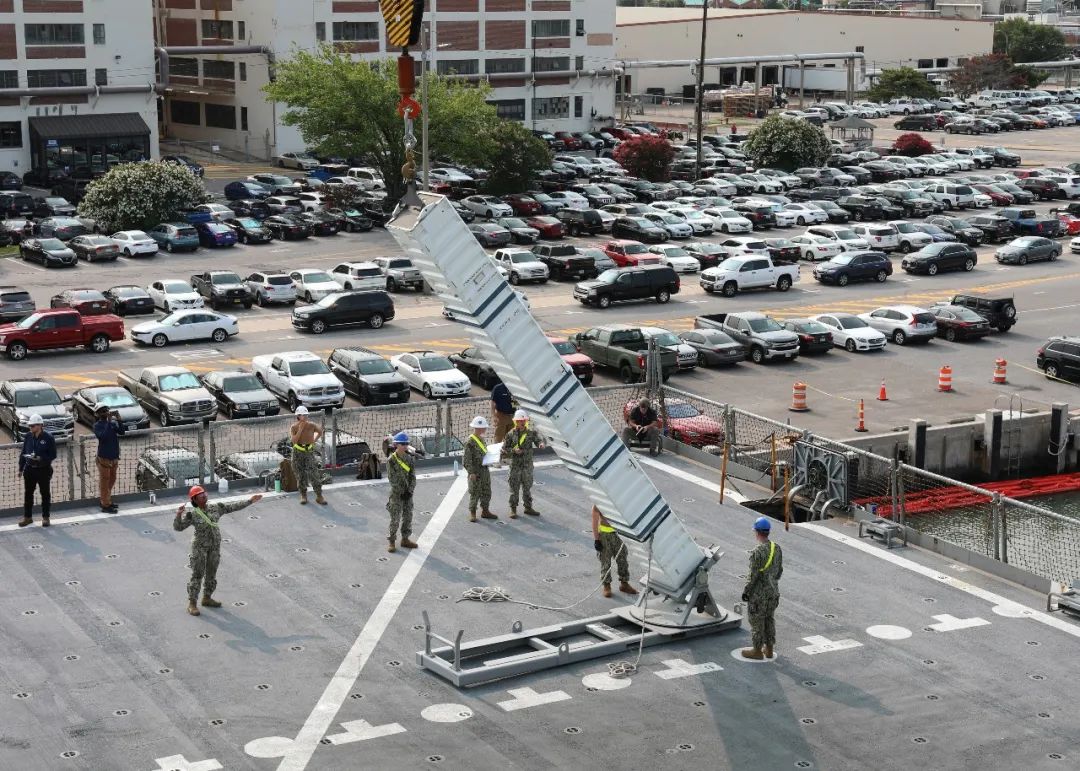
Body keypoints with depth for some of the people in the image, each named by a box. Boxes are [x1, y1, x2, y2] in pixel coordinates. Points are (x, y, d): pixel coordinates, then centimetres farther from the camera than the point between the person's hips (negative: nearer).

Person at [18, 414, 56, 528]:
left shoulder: (48, 437, -11)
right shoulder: (28, 436, 2)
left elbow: (53, 455, -9)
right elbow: (23, 452, 11)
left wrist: (41, 458, -23)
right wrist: (21, 467, 10)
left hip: (44, 470, -4)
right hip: (29, 469, 4)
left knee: (45, 494, 7)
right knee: (28, 493, 10)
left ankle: (45, 517, 18)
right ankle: (27, 517, 21)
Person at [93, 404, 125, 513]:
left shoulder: (113, 423, 5)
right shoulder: (97, 425, -10)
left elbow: (121, 432, -7)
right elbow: (103, 436, -26)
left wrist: (118, 420, -18)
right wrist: (109, 422, -26)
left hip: (114, 457, 6)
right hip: (104, 457, -6)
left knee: (112, 480, 18)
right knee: (104, 481, 1)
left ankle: (107, 501, 33)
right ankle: (105, 505, 7)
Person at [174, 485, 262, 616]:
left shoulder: (215, 508, 1)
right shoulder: (192, 514, -11)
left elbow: (232, 506, 5)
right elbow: (178, 527, -15)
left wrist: (249, 501, 4)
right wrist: (179, 515, -32)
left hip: (214, 546, 5)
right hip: (200, 546, -5)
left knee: (211, 573, 14)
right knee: (197, 575, -3)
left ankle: (207, 598, 30)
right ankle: (192, 604, 5)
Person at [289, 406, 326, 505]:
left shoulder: (311, 425, -4)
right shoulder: (293, 427, -8)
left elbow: (320, 432, 16)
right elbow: (294, 441, -21)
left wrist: (314, 440, 5)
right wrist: (300, 430, -23)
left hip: (309, 452, 0)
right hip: (298, 452, 0)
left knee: (314, 474, -6)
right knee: (300, 475, 6)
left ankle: (319, 496, 1)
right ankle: (303, 495, 21)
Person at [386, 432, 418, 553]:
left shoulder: (409, 459, 4)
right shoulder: (391, 460, -12)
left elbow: (413, 477, 4)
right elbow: (392, 479, -14)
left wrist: (409, 491, -8)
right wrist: (401, 493, -15)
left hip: (408, 494, 5)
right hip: (396, 494, -5)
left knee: (408, 517, 11)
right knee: (395, 519, -3)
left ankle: (405, 539, 23)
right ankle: (392, 542, 6)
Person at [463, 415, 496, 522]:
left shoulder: (481, 439, 10)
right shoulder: (469, 442, -16)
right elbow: (467, 459, -18)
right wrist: (471, 472, -20)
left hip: (485, 470, 8)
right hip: (475, 472, -8)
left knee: (486, 492, 13)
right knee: (475, 493, 0)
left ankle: (485, 511, 25)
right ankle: (472, 513, 11)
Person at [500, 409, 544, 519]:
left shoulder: (531, 433, 1)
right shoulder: (511, 434, -4)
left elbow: (538, 440, -7)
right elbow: (504, 449, -1)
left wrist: (541, 444, -31)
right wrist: (513, 450, -19)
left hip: (527, 465, 2)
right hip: (515, 465, -2)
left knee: (527, 487, 12)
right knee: (514, 488, 3)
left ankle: (528, 508, 23)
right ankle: (513, 509, 11)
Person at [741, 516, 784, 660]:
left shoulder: (757, 552, -24)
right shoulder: (777, 548, -2)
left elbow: (753, 576, -21)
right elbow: (779, 571, 8)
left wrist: (746, 591, -9)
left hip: (759, 593, -7)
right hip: (773, 591, 7)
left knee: (757, 621, 6)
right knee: (769, 619, 19)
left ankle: (757, 651, 16)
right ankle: (769, 649, 27)